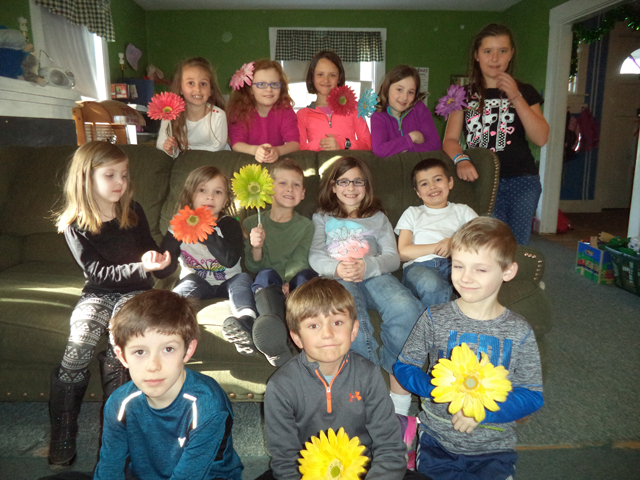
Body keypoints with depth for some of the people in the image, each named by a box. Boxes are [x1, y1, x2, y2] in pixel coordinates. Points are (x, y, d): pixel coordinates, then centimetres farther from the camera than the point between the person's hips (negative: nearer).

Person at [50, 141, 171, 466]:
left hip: (135, 291, 1)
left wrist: (154, 258, -8)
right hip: (98, 293, 0)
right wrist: (141, 267, -22)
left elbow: (150, 248, 15)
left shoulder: (133, 212, 4)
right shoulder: (74, 225, -3)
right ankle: (62, 433, -14)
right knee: (80, 340, -27)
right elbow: (99, 272, -9)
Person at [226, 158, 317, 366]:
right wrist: (256, 247, -20)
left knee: (306, 275, -31)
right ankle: (276, 338, -58)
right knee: (267, 275, -32)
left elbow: (299, 261, -3)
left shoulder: (305, 225, 11)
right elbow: (253, 266, 2)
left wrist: (288, 283, -24)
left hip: (293, 287, 1)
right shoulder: (251, 223, 9)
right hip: (266, 287, 0)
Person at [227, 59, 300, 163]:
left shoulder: (285, 109, 0)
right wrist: (255, 150, -33)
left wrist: (277, 151, -32)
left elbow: (295, 143, -11)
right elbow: (236, 144, -13)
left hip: (278, 162, 2)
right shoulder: (240, 110, -2)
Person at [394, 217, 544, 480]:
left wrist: (481, 411, -19)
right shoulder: (435, 319, -8)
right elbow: (403, 367, -1)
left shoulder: (519, 332, -8)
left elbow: (533, 396, -5)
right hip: (437, 441, 0)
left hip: (494, 449, 1)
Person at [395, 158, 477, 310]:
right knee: (433, 286, -39)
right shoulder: (412, 213, 23)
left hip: (453, 263, 1)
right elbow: (403, 253, 7)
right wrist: (438, 247, -4)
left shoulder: (462, 211, 26)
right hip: (419, 265, -1)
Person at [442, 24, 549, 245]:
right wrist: (461, 160, -23)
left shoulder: (525, 92, 11)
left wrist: (516, 98, -10)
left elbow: (541, 138, -3)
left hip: (522, 182, 1)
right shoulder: (465, 95, 10)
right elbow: (450, 139, -1)